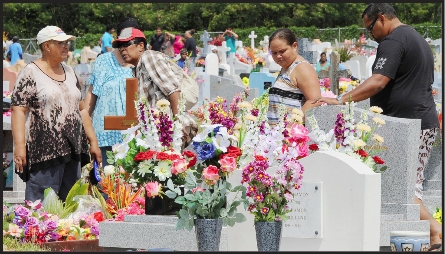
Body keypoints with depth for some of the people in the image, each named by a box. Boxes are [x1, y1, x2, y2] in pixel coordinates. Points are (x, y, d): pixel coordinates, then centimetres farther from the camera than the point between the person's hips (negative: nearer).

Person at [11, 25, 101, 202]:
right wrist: (19, 146, -20)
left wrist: (93, 142, 16)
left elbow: (80, 109, 20)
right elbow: (18, 110, -11)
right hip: (44, 153, -7)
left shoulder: (69, 72, 16)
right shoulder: (31, 73, -5)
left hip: (72, 151, 7)